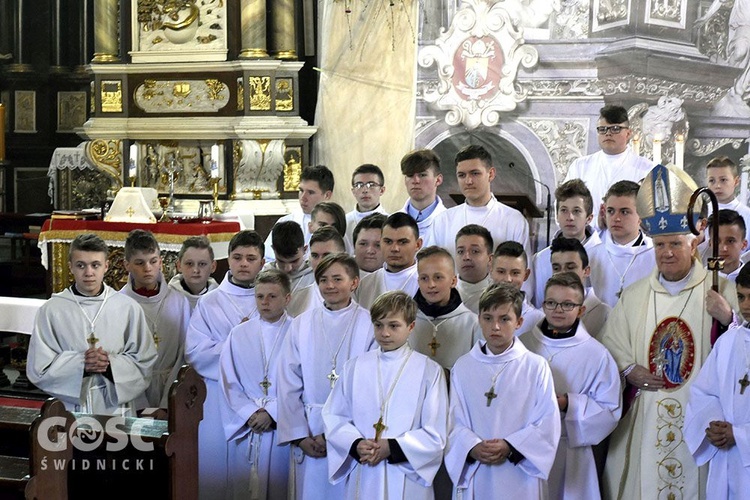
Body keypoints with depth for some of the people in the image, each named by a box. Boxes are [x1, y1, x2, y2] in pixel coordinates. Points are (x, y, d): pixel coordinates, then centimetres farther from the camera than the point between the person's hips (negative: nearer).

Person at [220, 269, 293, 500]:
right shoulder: (239, 334, 8)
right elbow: (229, 381, 4)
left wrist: (271, 413, -13)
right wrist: (250, 414, -8)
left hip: (282, 426, -2)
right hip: (246, 427, 2)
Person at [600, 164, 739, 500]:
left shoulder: (720, 291, 1)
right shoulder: (634, 295, 12)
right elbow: (610, 342, 11)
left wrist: (729, 319, -24)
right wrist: (628, 370, -7)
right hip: (643, 419, 3)